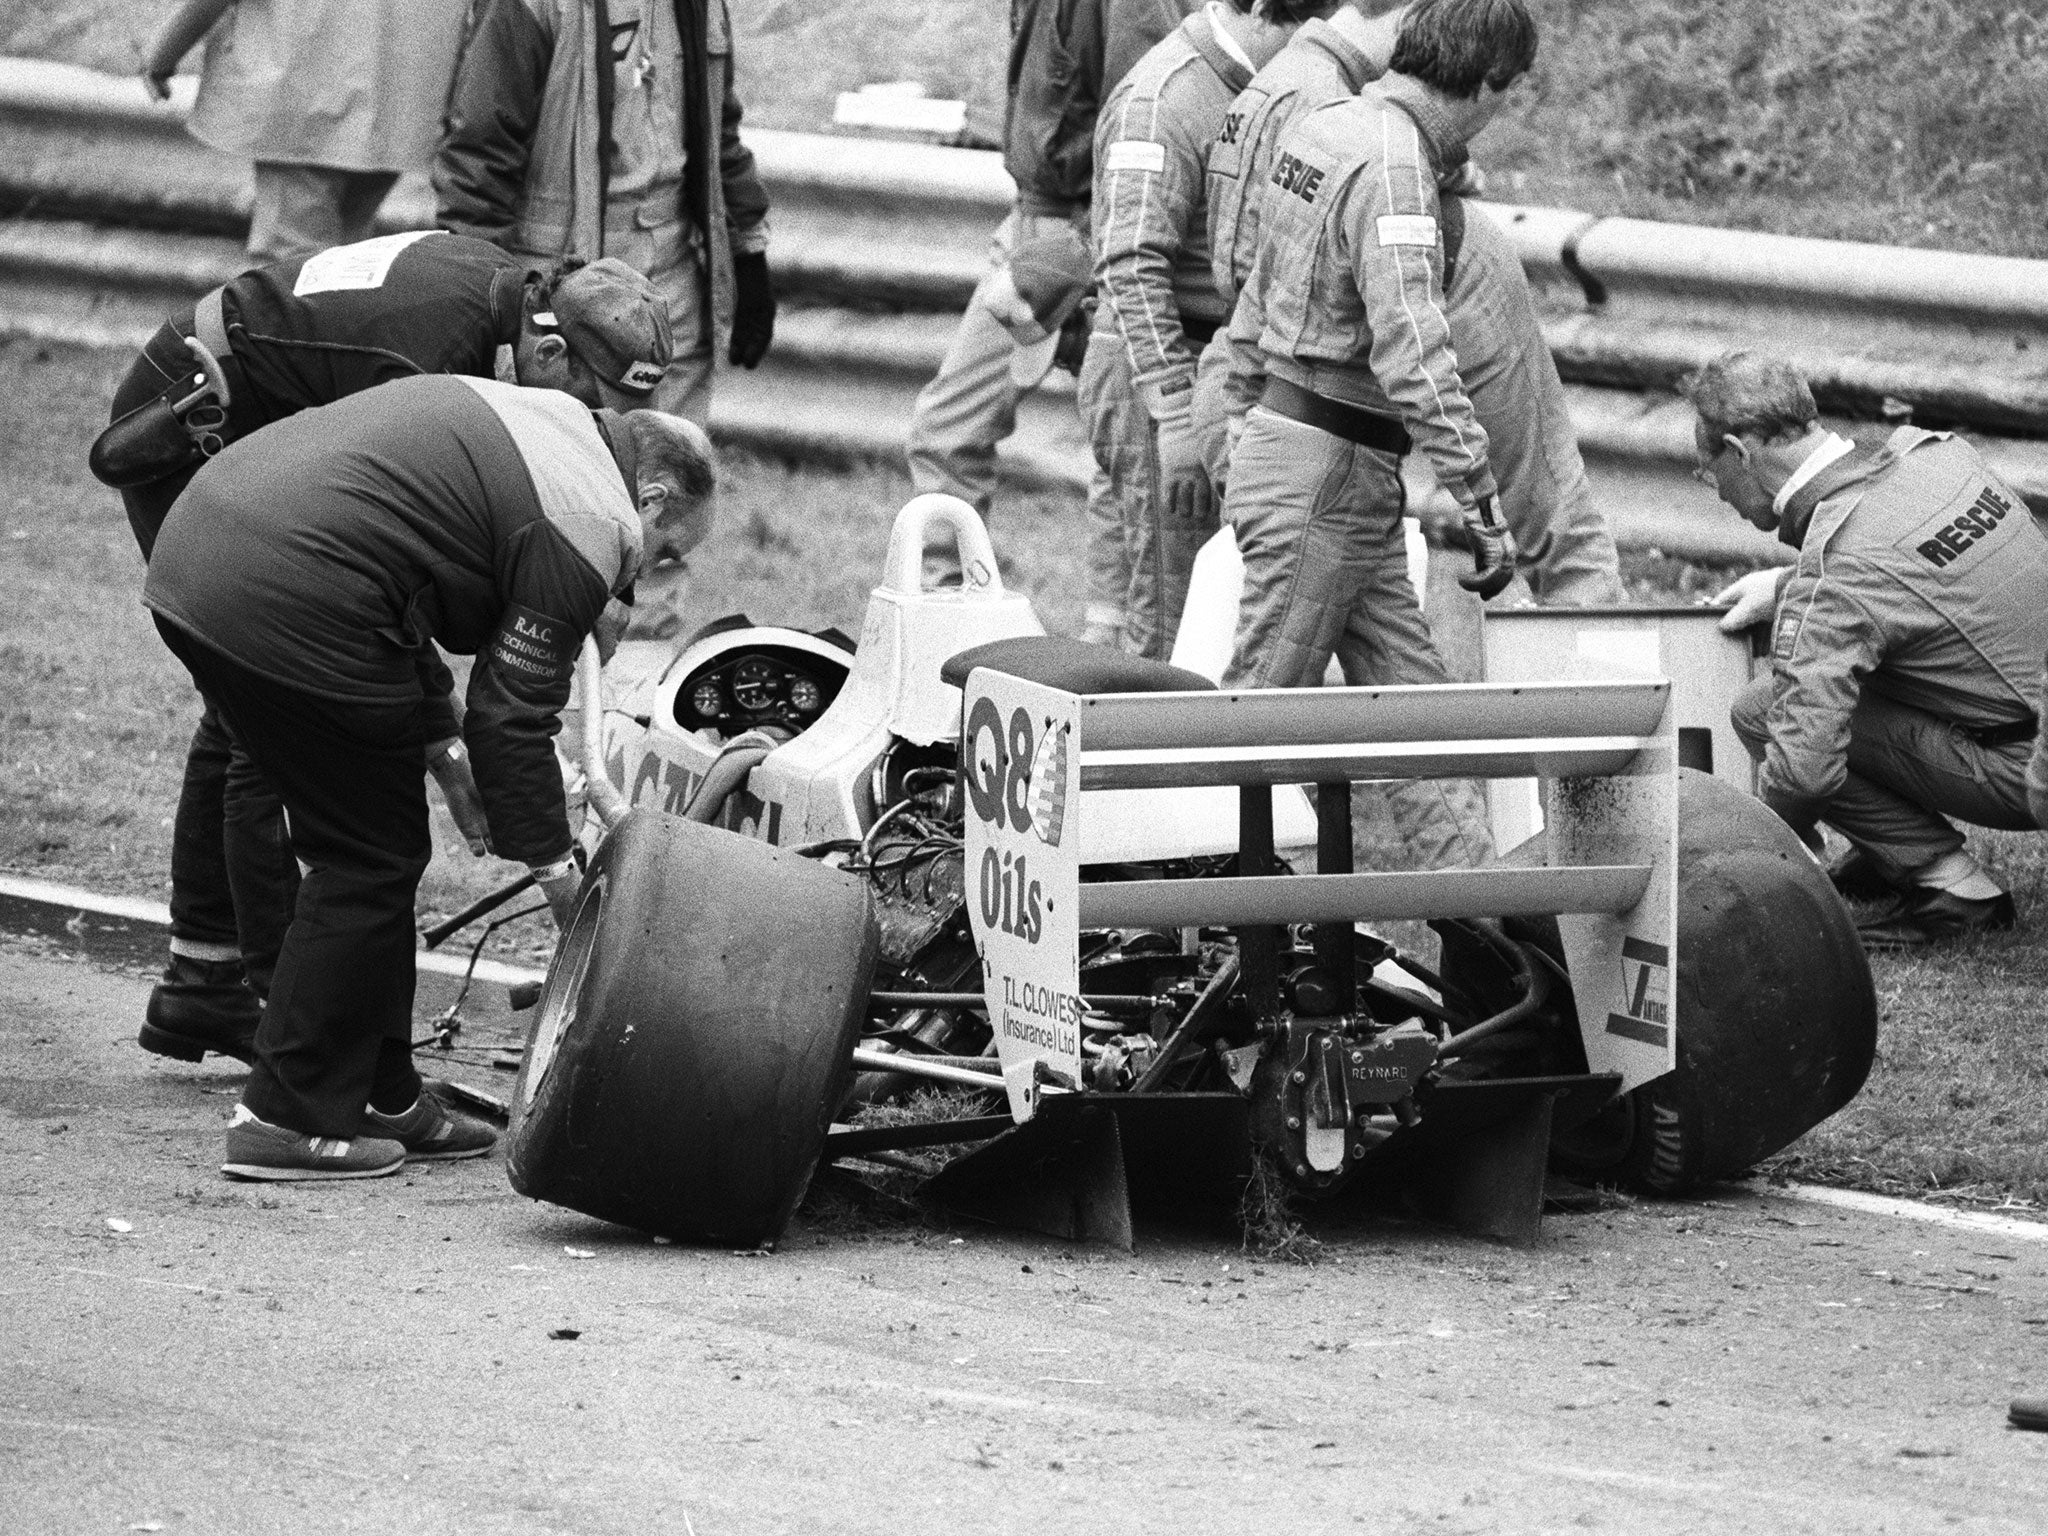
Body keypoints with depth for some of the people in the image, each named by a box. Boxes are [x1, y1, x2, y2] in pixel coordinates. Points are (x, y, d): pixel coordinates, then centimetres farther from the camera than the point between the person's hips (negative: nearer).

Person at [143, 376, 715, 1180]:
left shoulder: (538, 419, 23)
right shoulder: (591, 529, -5)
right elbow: (513, 713, -6)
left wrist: (434, 733, 27)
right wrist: (558, 872, 4)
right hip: (290, 597, -10)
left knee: (367, 846, 19)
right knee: (371, 858, 3)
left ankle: (381, 1099, 26)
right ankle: (286, 1120, 5)